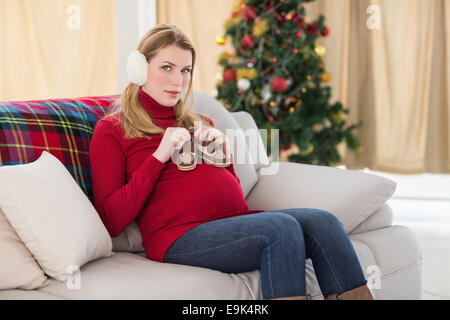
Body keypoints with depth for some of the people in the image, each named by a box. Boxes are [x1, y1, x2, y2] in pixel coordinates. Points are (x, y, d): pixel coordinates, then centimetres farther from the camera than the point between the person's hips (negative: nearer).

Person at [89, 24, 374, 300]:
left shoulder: (200, 123, 26)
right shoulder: (111, 129, 9)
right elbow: (112, 221, -4)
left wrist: (223, 154, 6)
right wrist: (159, 156, -7)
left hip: (236, 219, 6)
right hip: (182, 235, -6)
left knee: (322, 222, -19)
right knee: (281, 227, -30)